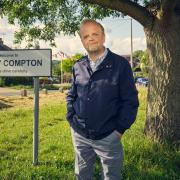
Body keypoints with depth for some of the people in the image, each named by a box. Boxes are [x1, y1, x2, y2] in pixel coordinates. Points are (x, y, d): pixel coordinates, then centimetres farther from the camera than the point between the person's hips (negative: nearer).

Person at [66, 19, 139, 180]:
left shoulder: (120, 64, -8)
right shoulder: (78, 67, 4)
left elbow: (130, 100, -8)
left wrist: (120, 129, -10)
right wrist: (72, 120, 4)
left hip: (108, 137, -3)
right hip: (79, 135, 4)